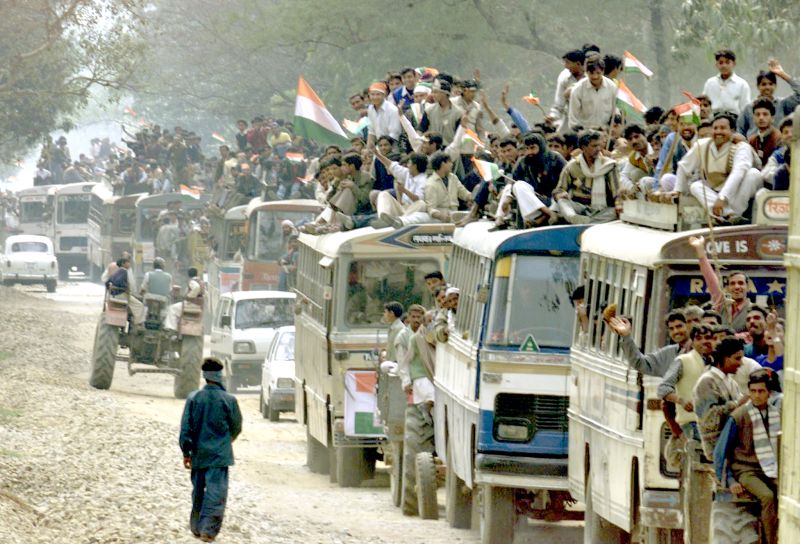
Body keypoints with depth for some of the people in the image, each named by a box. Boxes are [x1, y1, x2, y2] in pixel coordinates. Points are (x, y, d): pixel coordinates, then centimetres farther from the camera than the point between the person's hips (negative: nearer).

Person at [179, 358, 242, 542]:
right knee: (216, 492, -5)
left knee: (198, 491, 17)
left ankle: (196, 527, 26)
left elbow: (185, 428, -1)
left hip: (198, 454, 3)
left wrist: (186, 452, 6)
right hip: (219, 455, -3)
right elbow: (236, 427, 3)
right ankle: (208, 529, -16)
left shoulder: (194, 398, -2)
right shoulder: (229, 400, -9)